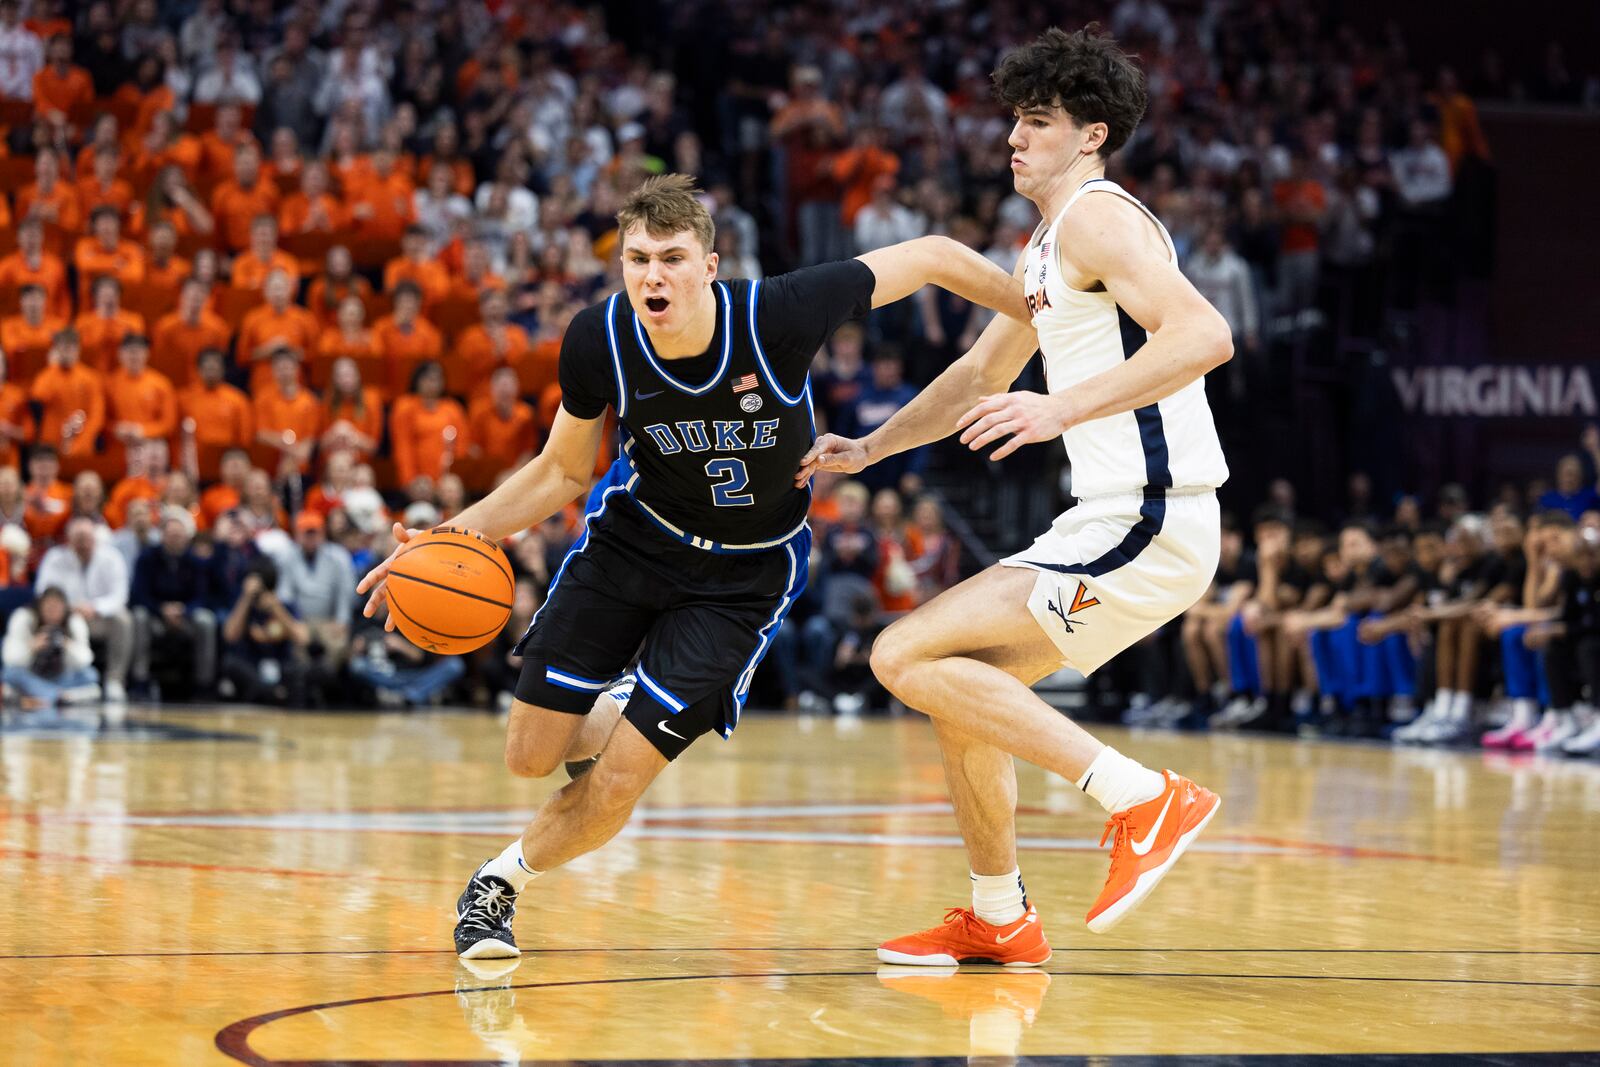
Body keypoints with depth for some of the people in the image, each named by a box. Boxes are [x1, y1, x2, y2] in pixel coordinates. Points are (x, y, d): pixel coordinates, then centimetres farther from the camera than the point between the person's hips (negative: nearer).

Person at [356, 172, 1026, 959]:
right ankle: (622, 730, 37)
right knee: (530, 756, 1)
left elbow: (935, 257, -18)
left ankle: (503, 880, 21)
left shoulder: (777, 316, -30)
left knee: (615, 786, -9)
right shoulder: (599, 342, -20)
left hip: (746, 575, -2)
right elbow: (562, 473, -2)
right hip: (631, 537, 3)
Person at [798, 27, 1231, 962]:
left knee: (908, 656, -15)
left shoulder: (1099, 219, -10)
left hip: (1149, 527, -10)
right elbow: (983, 374, 36)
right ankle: (1001, 920, 31)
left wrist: (1063, 409, -32)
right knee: (962, 682, 21)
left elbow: (1204, 335, -26)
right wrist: (869, 449, 31)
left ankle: (1144, 797, -18)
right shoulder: (1046, 250, 21)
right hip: (1111, 525, 10)